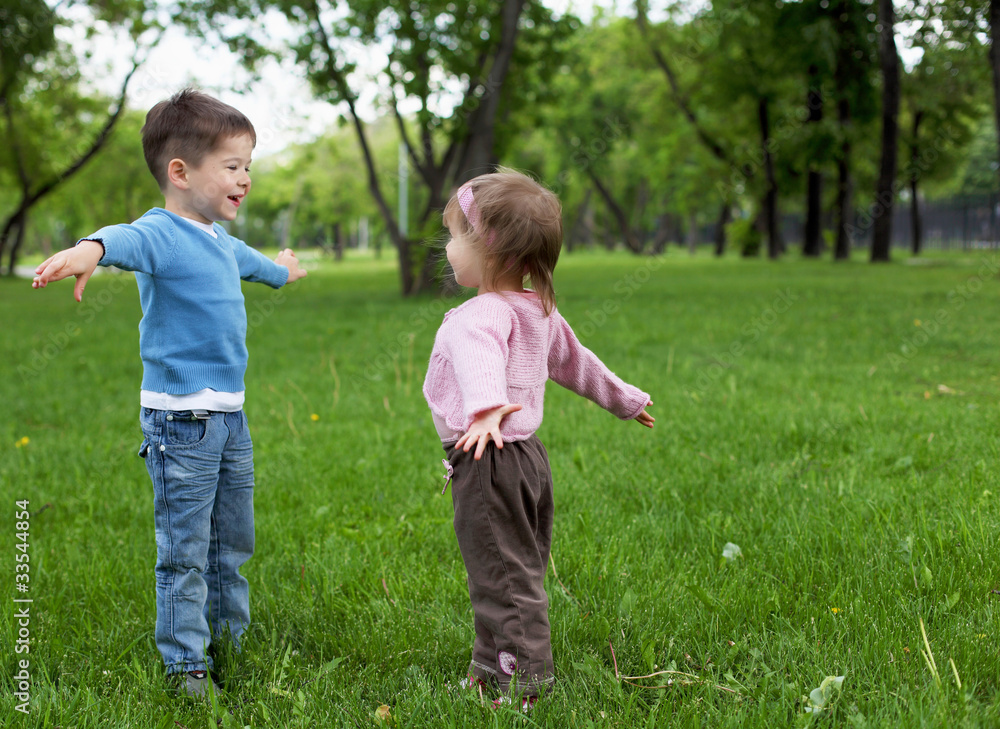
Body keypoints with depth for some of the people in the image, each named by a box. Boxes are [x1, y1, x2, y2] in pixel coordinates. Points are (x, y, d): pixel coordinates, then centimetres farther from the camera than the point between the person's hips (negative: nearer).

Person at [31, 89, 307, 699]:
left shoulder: (223, 243, 13)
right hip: (180, 419, -8)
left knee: (233, 543, 19)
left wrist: (281, 271, 60)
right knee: (185, 552, -1)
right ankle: (186, 664, 10)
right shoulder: (160, 235, -15)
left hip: (231, 418, 9)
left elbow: (251, 262, 38)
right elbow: (128, 239, -40)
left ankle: (233, 639, 35)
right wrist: (90, 249, -63)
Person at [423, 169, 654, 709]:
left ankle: (522, 685, 1)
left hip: (487, 459, -10)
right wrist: (624, 401, 40)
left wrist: (484, 409, -60)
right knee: (519, 572, 17)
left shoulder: (480, 315, -18)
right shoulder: (539, 311, 12)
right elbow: (575, 362, 26)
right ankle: (490, 666, 30)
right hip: (527, 455, 10)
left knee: (503, 576, -4)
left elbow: (480, 360, -40)